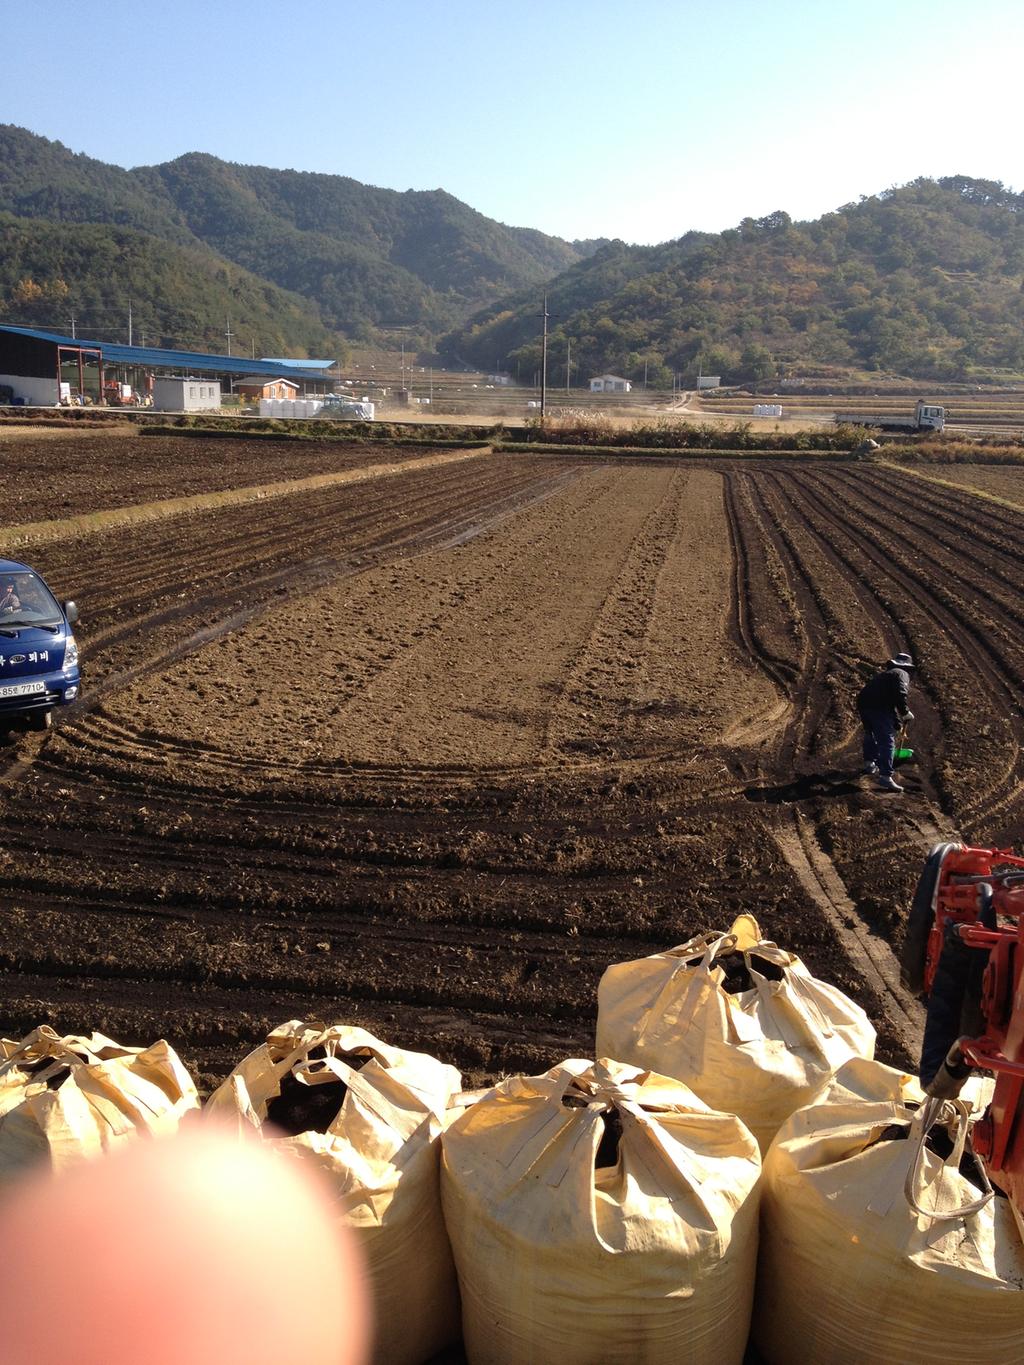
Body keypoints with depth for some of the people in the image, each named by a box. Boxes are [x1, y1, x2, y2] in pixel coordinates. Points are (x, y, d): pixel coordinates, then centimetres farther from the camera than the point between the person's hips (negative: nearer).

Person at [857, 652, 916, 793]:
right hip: (878, 707, -8)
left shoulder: (886, 673, 33)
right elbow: (901, 694, -15)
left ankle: (869, 763, 48)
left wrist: (897, 723, 46)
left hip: (863, 703, 8)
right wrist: (905, 713, -2)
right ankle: (885, 776, -17)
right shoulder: (902, 674, 6)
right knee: (887, 741, -9)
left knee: (871, 734, 32)